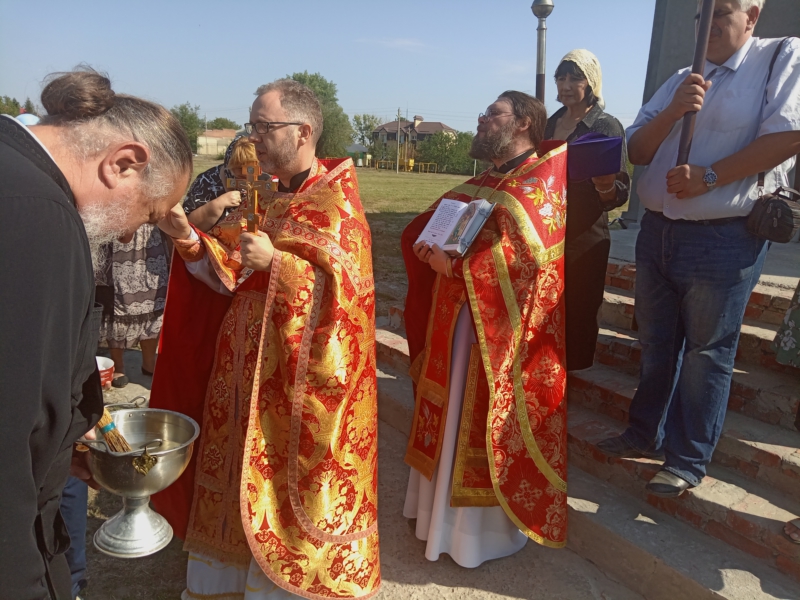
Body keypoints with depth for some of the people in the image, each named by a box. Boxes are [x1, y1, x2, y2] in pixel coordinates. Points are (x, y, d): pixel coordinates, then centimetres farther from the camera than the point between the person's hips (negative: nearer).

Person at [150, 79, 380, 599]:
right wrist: (191, 240, -7)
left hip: (300, 378, -7)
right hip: (251, 367, 7)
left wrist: (276, 261, -25)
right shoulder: (266, 202, 11)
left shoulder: (336, 204, -10)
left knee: (287, 482, 5)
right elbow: (233, 275, 8)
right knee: (246, 476, 16)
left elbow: (345, 288, -19)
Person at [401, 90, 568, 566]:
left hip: (502, 329, -8)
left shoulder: (541, 182, -8)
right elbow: (422, 228, 14)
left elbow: (528, 254, -22)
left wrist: (456, 264, -22)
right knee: (453, 422, 15)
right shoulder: (481, 184, 16)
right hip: (457, 322, 8)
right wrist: (432, 247, -8)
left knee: (487, 428, 2)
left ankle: (483, 528, 19)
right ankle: (446, 507, 31)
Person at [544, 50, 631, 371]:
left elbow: (621, 192, -11)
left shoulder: (607, 126, -5)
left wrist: (606, 188, -31)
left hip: (584, 239, -5)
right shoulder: (551, 124, 12)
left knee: (578, 316, -1)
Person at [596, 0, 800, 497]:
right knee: (657, 344, 15)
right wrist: (673, 111, -9)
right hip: (658, 230, 7)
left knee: (706, 352, 2)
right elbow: (638, 151, 8)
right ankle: (646, 435, 30)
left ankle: (689, 461, 14)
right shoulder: (682, 81, 17)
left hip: (725, 237, -6)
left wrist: (709, 177, -18)